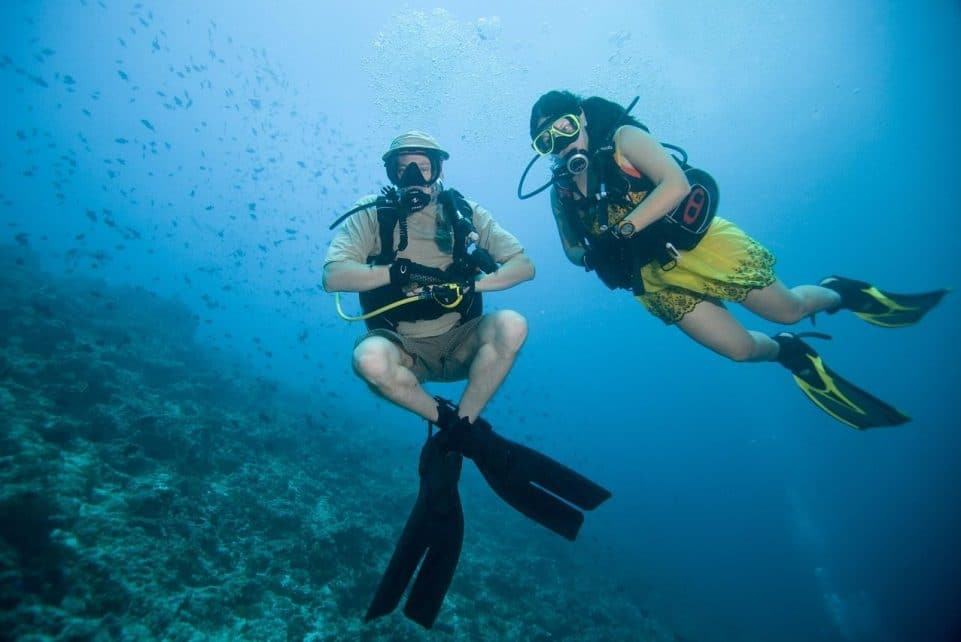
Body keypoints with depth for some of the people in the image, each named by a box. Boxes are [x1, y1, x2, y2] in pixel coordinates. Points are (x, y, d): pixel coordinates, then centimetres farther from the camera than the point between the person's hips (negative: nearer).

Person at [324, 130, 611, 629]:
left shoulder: (466, 213, 4)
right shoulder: (370, 218, -1)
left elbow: (524, 265, -1)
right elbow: (333, 276, -14)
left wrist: (471, 283, -18)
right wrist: (398, 273, -24)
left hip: (461, 343, 2)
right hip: (404, 348, -1)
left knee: (511, 325, -28)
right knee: (369, 359, -34)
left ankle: (449, 444, -17)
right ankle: (476, 439, -17)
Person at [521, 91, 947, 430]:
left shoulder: (622, 138, -12)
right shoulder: (562, 191, 0)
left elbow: (676, 184, -25)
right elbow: (573, 250, 9)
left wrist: (621, 229, -32)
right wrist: (593, 257, -14)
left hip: (697, 240, -3)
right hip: (654, 276, 4)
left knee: (788, 310, 7)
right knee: (742, 349, 3)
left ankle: (839, 293, 41)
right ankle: (789, 351, 37)